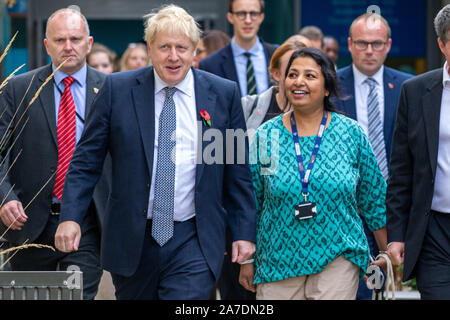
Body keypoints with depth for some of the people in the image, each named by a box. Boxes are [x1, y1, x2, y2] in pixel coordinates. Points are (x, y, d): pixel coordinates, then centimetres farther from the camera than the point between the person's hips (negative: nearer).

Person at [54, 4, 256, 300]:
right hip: (132, 240, 1)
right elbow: (87, 160, 2)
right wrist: (71, 217, -7)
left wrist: (244, 232, 4)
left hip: (193, 243, -1)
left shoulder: (223, 94, 2)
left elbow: (237, 171, 6)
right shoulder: (118, 89, 1)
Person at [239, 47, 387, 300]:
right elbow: (250, 202, 8)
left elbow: (373, 197, 10)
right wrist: (246, 260, 8)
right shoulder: (266, 136, 3)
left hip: (339, 259, -1)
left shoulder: (351, 133, 2)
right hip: (278, 259, 1)